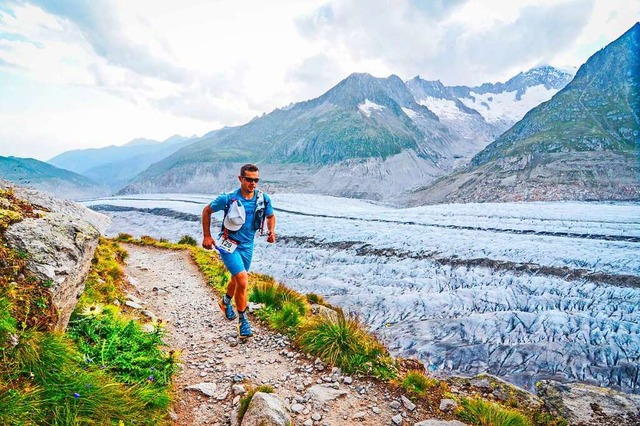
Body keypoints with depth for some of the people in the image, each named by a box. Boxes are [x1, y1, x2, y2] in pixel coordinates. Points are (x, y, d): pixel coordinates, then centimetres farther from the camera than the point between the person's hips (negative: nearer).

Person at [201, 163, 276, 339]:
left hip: (247, 245, 5)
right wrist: (207, 236, -3)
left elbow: (271, 216, 12)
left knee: (238, 279, 24)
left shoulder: (263, 199, -9)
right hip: (229, 245, -5)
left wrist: (271, 231, -5)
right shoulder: (228, 198, -18)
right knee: (243, 280, -19)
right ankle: (243, 321, 1)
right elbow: (207, 211, -2)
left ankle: (225, 302, 56)